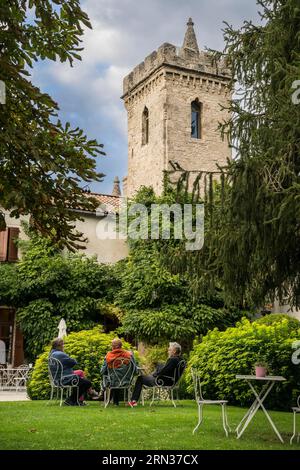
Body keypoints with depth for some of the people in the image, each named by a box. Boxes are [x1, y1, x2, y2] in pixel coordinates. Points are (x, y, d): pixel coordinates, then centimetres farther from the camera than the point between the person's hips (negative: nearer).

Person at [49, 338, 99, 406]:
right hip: (65, 379, -11)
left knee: (81, 372, 22)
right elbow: (74, 362, -15)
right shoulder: (61, 354, -22)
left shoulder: (52, 354, 10)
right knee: (87, 383, -7)